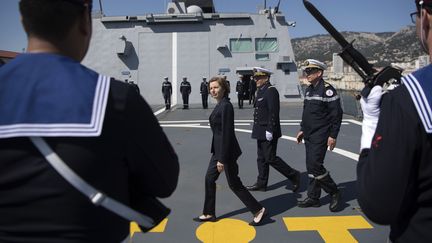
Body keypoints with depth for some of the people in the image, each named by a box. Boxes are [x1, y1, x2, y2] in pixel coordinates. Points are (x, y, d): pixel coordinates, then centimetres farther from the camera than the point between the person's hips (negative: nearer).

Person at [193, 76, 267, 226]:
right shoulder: (220, 105, 9)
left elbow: (227, 133, -23)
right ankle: (209, 213, 27)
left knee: (234, 184, 1)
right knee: (209, 179, 14)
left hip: (227, 151, -10)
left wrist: (222, 159, -22)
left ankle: (259, 210, 15)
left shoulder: (226, 106, -20)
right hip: (218, 149, 10)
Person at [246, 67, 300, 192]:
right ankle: (261, 183, 22)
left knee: (270, 158, -5)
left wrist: (270, 130, -24)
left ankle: (293, 175, 9)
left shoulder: (271, 91, -15)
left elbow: (273, 112, -22)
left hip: (268, 132, -10)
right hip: (261, 132, 10)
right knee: (261, 158, 13)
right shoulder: (261, 91, 14)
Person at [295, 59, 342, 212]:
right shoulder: (308, 90, 13)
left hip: (320, 136, -8)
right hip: (309, 136, 9)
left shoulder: (327, 90, -13)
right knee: (311, 166, 11)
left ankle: (334, 193, 9)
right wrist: (302, 130, 19)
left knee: (315, 166, -11)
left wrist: (333, 136, -17)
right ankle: (313, 197, 22)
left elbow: (337, 114, -15)